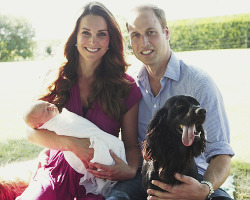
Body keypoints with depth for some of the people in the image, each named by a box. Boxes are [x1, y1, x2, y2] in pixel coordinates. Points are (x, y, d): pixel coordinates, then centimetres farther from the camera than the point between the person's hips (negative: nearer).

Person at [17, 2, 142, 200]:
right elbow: (32, 131, -1)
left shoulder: (127, 87, 0)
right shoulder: (57, 79, 4)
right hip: (57, 174, 1)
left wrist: (131, 170, -18)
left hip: (98, 178, -1)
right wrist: (71, 143, -19)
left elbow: (131, 144, 5)